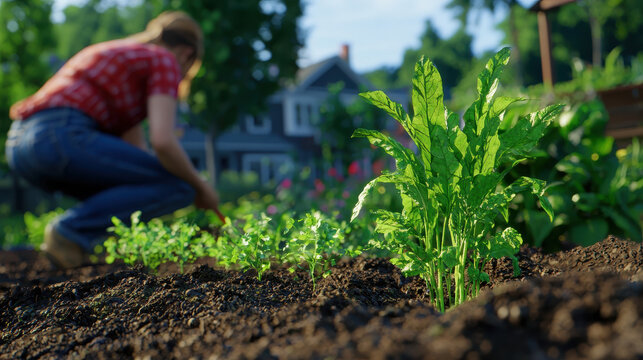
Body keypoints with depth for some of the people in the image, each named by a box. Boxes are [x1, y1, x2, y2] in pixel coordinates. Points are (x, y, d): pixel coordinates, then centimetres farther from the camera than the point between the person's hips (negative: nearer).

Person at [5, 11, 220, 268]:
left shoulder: (123, 57, 31)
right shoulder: (165, 60, 5)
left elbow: (136, 149, 31)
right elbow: (162, 141, -12)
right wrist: (200, 187, 4)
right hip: (63, 137, -10)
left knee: (129, 191, 29)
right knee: (178, 188, -5)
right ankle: (72, 230, -12)